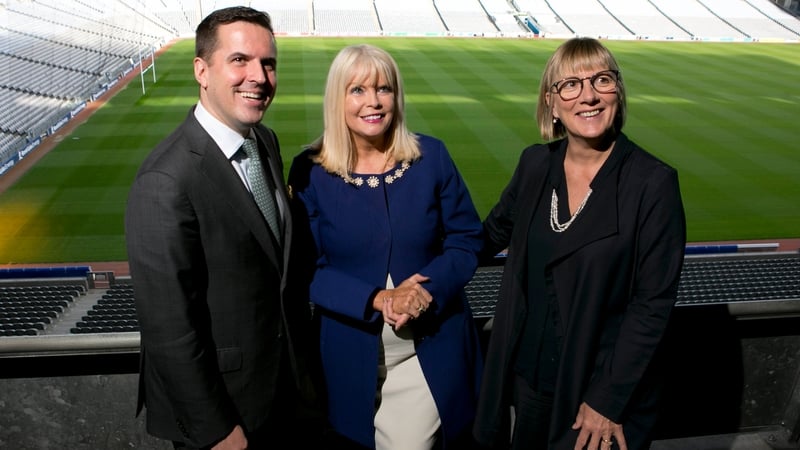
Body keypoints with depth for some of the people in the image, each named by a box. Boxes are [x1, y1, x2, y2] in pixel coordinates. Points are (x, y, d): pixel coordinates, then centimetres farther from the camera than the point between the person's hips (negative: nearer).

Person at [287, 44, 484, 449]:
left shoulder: (431, 156, -5)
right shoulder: (310, 170, -8)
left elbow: (467, 240, -1)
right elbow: (306, 268, -7)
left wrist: (428, 289, -19)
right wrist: (376, 300, -21)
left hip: (431, 346, 1)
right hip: (351, 350, 0)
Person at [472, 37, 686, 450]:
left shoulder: (654, 182, -15)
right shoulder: (534, 163, -2)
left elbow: (653, 303, -15)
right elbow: (495, 231, 14)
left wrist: (607, 400, -14)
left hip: (605, 387, -4)